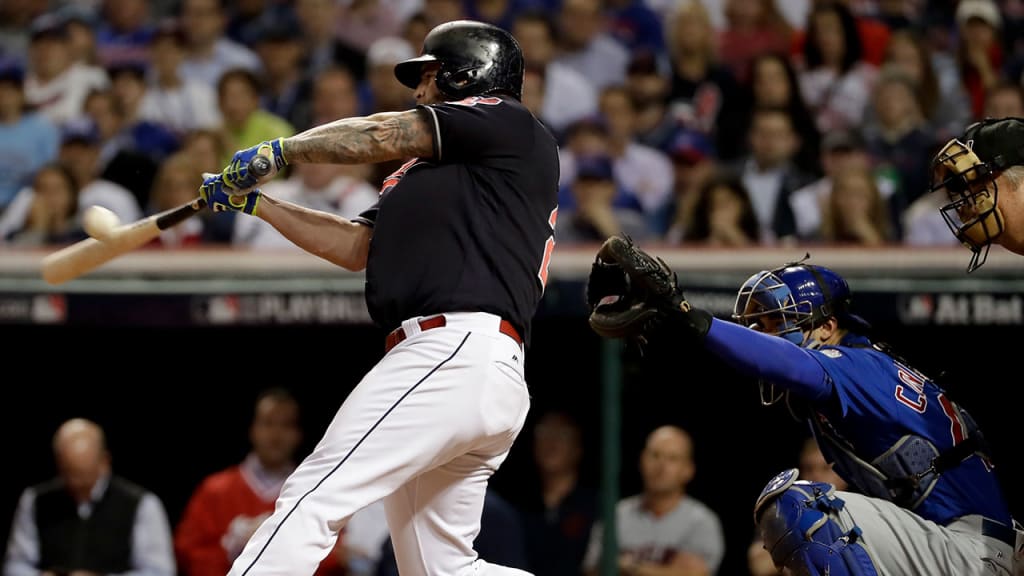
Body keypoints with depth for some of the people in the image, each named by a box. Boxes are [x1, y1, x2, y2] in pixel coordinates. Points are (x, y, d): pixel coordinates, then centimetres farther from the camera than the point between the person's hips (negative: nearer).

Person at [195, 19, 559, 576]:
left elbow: (382, 136, -3)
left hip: (458, 353, -10)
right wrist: (254, 202, 23)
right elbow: (356, 246, 24)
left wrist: (279, 150, 6)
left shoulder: (512, 126, 3)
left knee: (313, 498, -16)